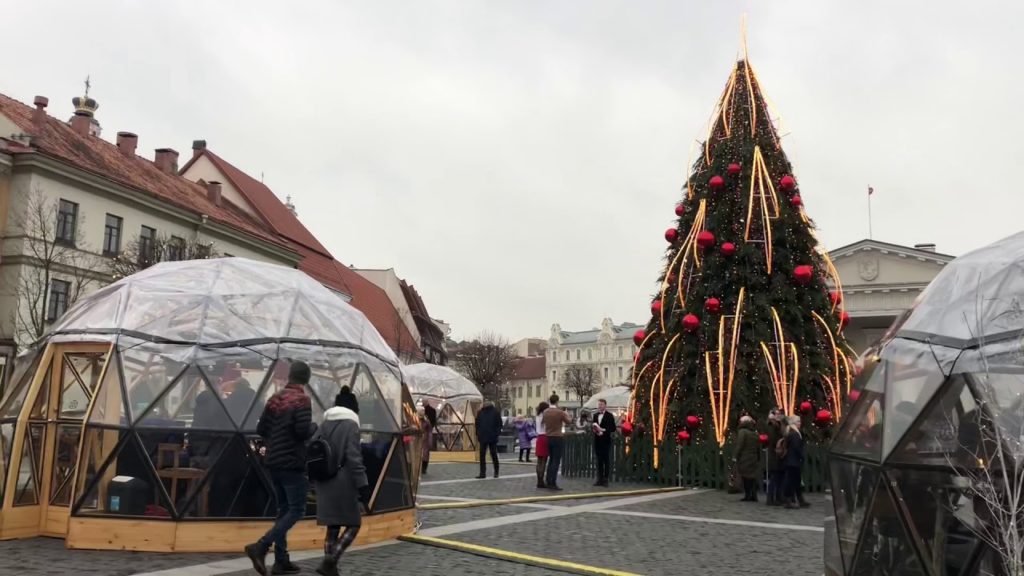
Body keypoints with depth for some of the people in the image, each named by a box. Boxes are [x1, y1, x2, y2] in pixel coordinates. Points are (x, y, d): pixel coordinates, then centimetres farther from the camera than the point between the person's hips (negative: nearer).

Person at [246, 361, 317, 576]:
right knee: (297, 509, -2)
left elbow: (261, 429, 9)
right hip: (293, 463, -8)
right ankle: (260, 547, -16)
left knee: (283, 509, 13)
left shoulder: (275, 399, 10)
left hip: (274, 462, 8)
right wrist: (315, 426, -1)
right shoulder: (302, 400, -11)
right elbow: (303, 431, -21)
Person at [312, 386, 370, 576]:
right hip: (343, 483, -7)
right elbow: (354, 458, -15)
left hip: (324, 482, 7)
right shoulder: (350, 425, -9)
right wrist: (363, 485, -14)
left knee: (333, 527, 13)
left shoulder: (325, 424, 10)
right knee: (353, 524, 4)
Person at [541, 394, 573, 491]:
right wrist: (567, 415, 17)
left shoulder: (545, 412, 3)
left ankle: (548, 482, 16)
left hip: (548, 437, 6)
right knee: (556, 461, -4)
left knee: (551, 460, 15)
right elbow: (569, 422, -1)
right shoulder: (560, 412, -13)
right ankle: (553, 483, -5)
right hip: (558, 438, -6)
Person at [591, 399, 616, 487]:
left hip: (606, 441, -5)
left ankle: (605, 479, 2)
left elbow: (613, 428, -7)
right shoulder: (595, 415, 14)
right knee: (599, 460, 7)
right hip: (597, 441, 5)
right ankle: (600, 479, 11)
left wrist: (603, 430, -18)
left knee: (606, 460, -2)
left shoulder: (609, 416, -2)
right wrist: (593, 429, -3)